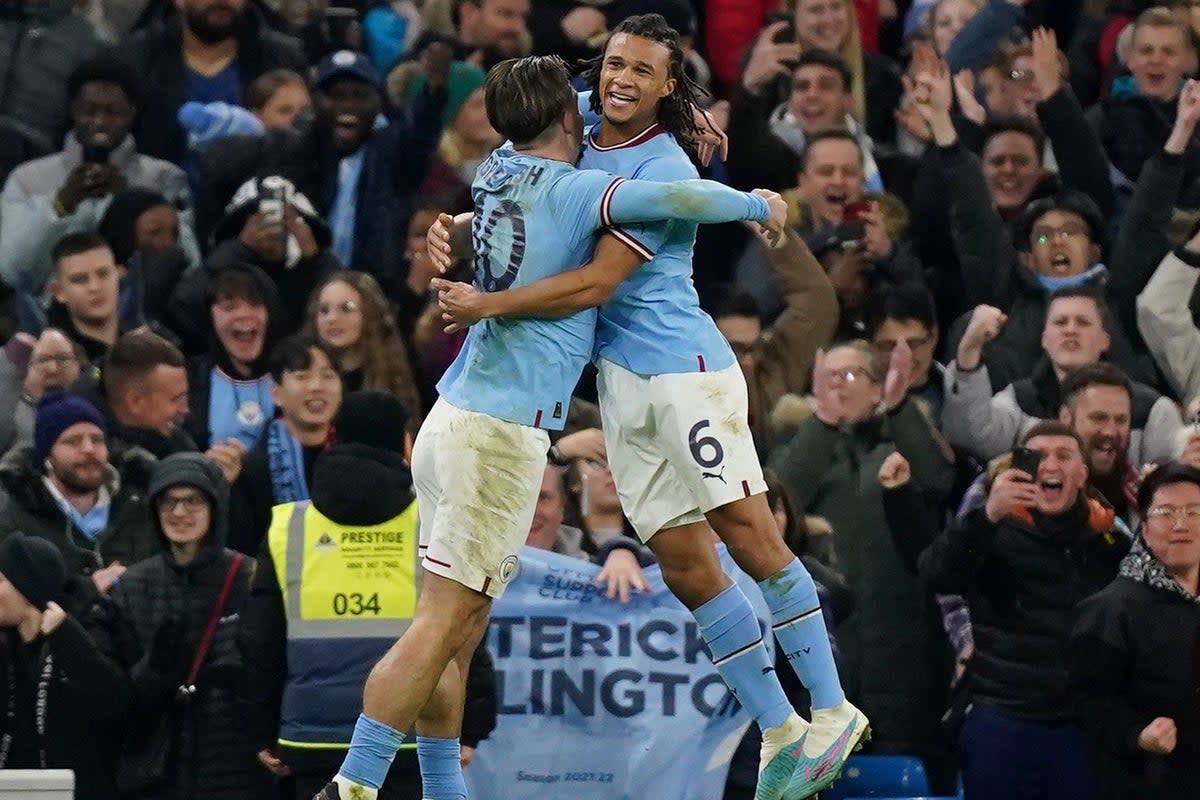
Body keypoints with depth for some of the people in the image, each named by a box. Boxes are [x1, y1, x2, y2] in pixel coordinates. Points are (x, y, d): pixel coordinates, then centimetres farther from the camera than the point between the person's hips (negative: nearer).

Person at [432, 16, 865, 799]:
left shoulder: (665, 171, -11)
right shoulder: (579, 139, 10)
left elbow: (596, 284, -18)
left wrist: (484, 304, -17)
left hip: (685, 368, -7)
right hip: (619, 381, 7)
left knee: (749, 537, -13)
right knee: (687, 569, 1)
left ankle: (833, 711, -8)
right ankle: (779, 732, 4)